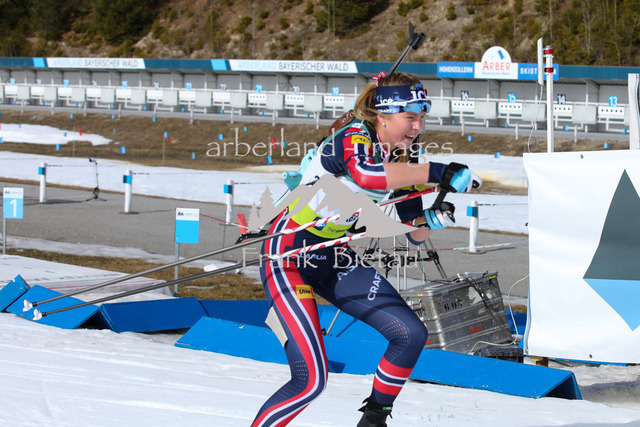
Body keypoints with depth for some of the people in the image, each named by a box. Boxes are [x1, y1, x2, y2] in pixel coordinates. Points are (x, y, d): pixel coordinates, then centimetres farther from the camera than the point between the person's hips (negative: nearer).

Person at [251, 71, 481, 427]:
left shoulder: (399, 160, 3)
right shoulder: (354, 138, -20)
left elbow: (415, 234, 7)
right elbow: (364, 174, -46)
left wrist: (434, 218, -15)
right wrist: (438, 173, -45)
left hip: (336, 260, 8)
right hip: (289, 257, -8)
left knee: (411, 335, 0)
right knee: (311, 380, -17)